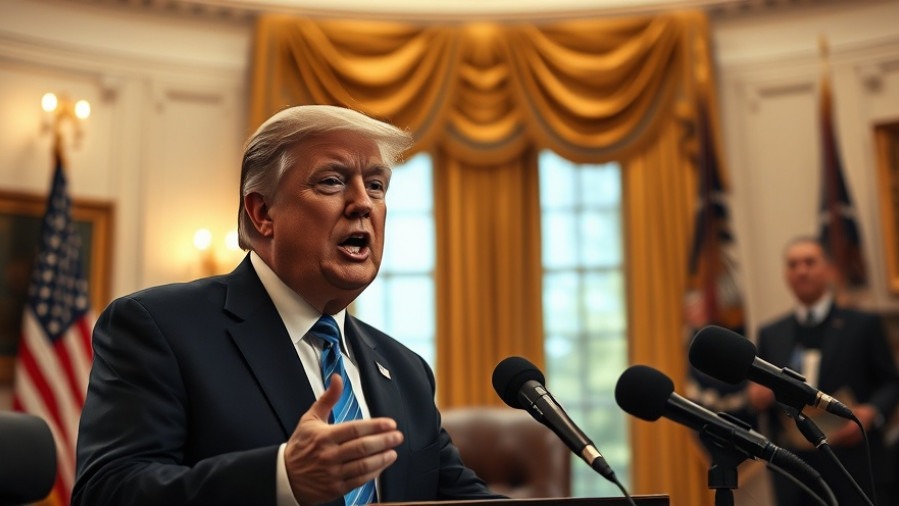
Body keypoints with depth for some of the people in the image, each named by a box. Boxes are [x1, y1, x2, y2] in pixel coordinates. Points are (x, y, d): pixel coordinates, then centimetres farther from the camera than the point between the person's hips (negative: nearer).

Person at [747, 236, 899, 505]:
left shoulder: (864, 325, 5)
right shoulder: (770, 334, 12)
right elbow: (760, 398, 15)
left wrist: (871, 412, -15)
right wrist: (757, 397, -8)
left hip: (857, 471, -2)